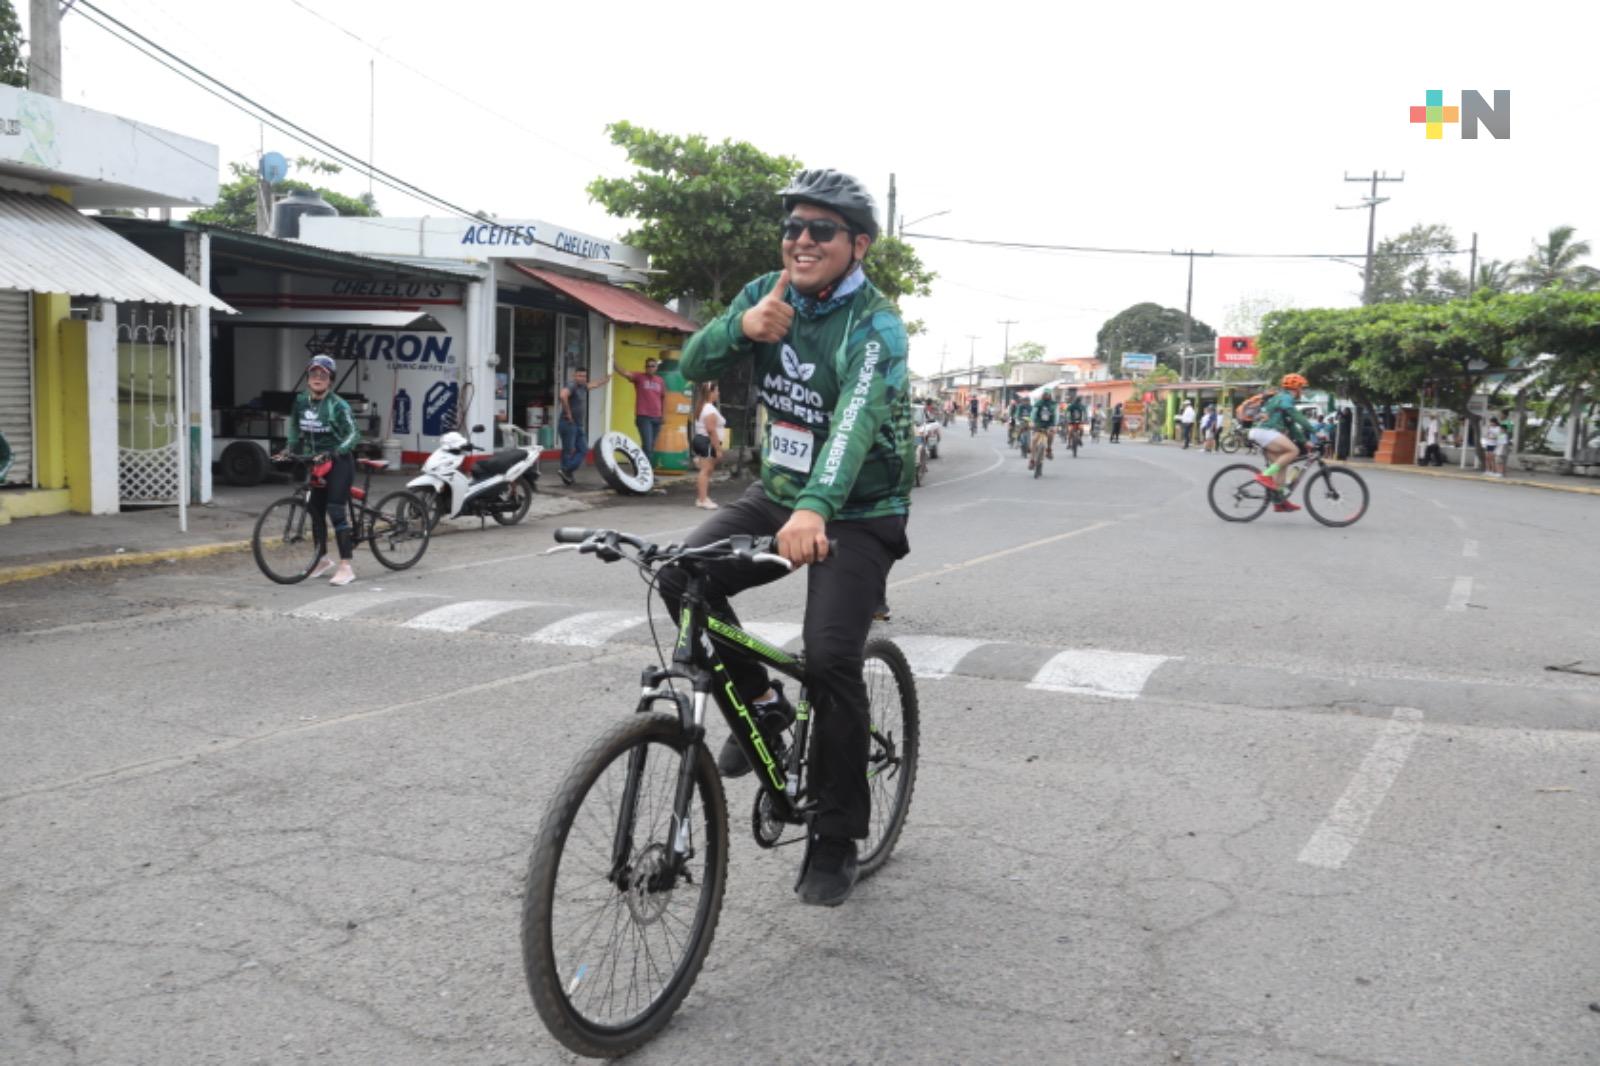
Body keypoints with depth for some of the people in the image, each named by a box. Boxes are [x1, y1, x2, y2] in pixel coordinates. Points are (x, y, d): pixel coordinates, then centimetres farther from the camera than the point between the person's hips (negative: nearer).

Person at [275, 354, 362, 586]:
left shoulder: (337, 405, -14)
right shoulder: (301, 401, 3)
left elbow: (353, 434, -20)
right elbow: (296, 430, 17)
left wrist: (336, 452, -34)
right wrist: (289, 449, 1)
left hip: (338, 462, -6)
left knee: (336, 512, -13)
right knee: (315, 511, 11)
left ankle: (346, 567, -12)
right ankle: (322, 559, 28)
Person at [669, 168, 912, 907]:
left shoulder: (874, 325, -19)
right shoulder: (768, 296, 1)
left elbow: (857, 418, -36)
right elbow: (694, 366, -4)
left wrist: (815, 509, -53)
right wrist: (742, 327, -26)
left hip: (856, 513, -6)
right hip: (778, 493, 6)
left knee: (831, 659, -18)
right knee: (681, 576, -17)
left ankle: (836, 840, 1)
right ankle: (760, 701, 6)